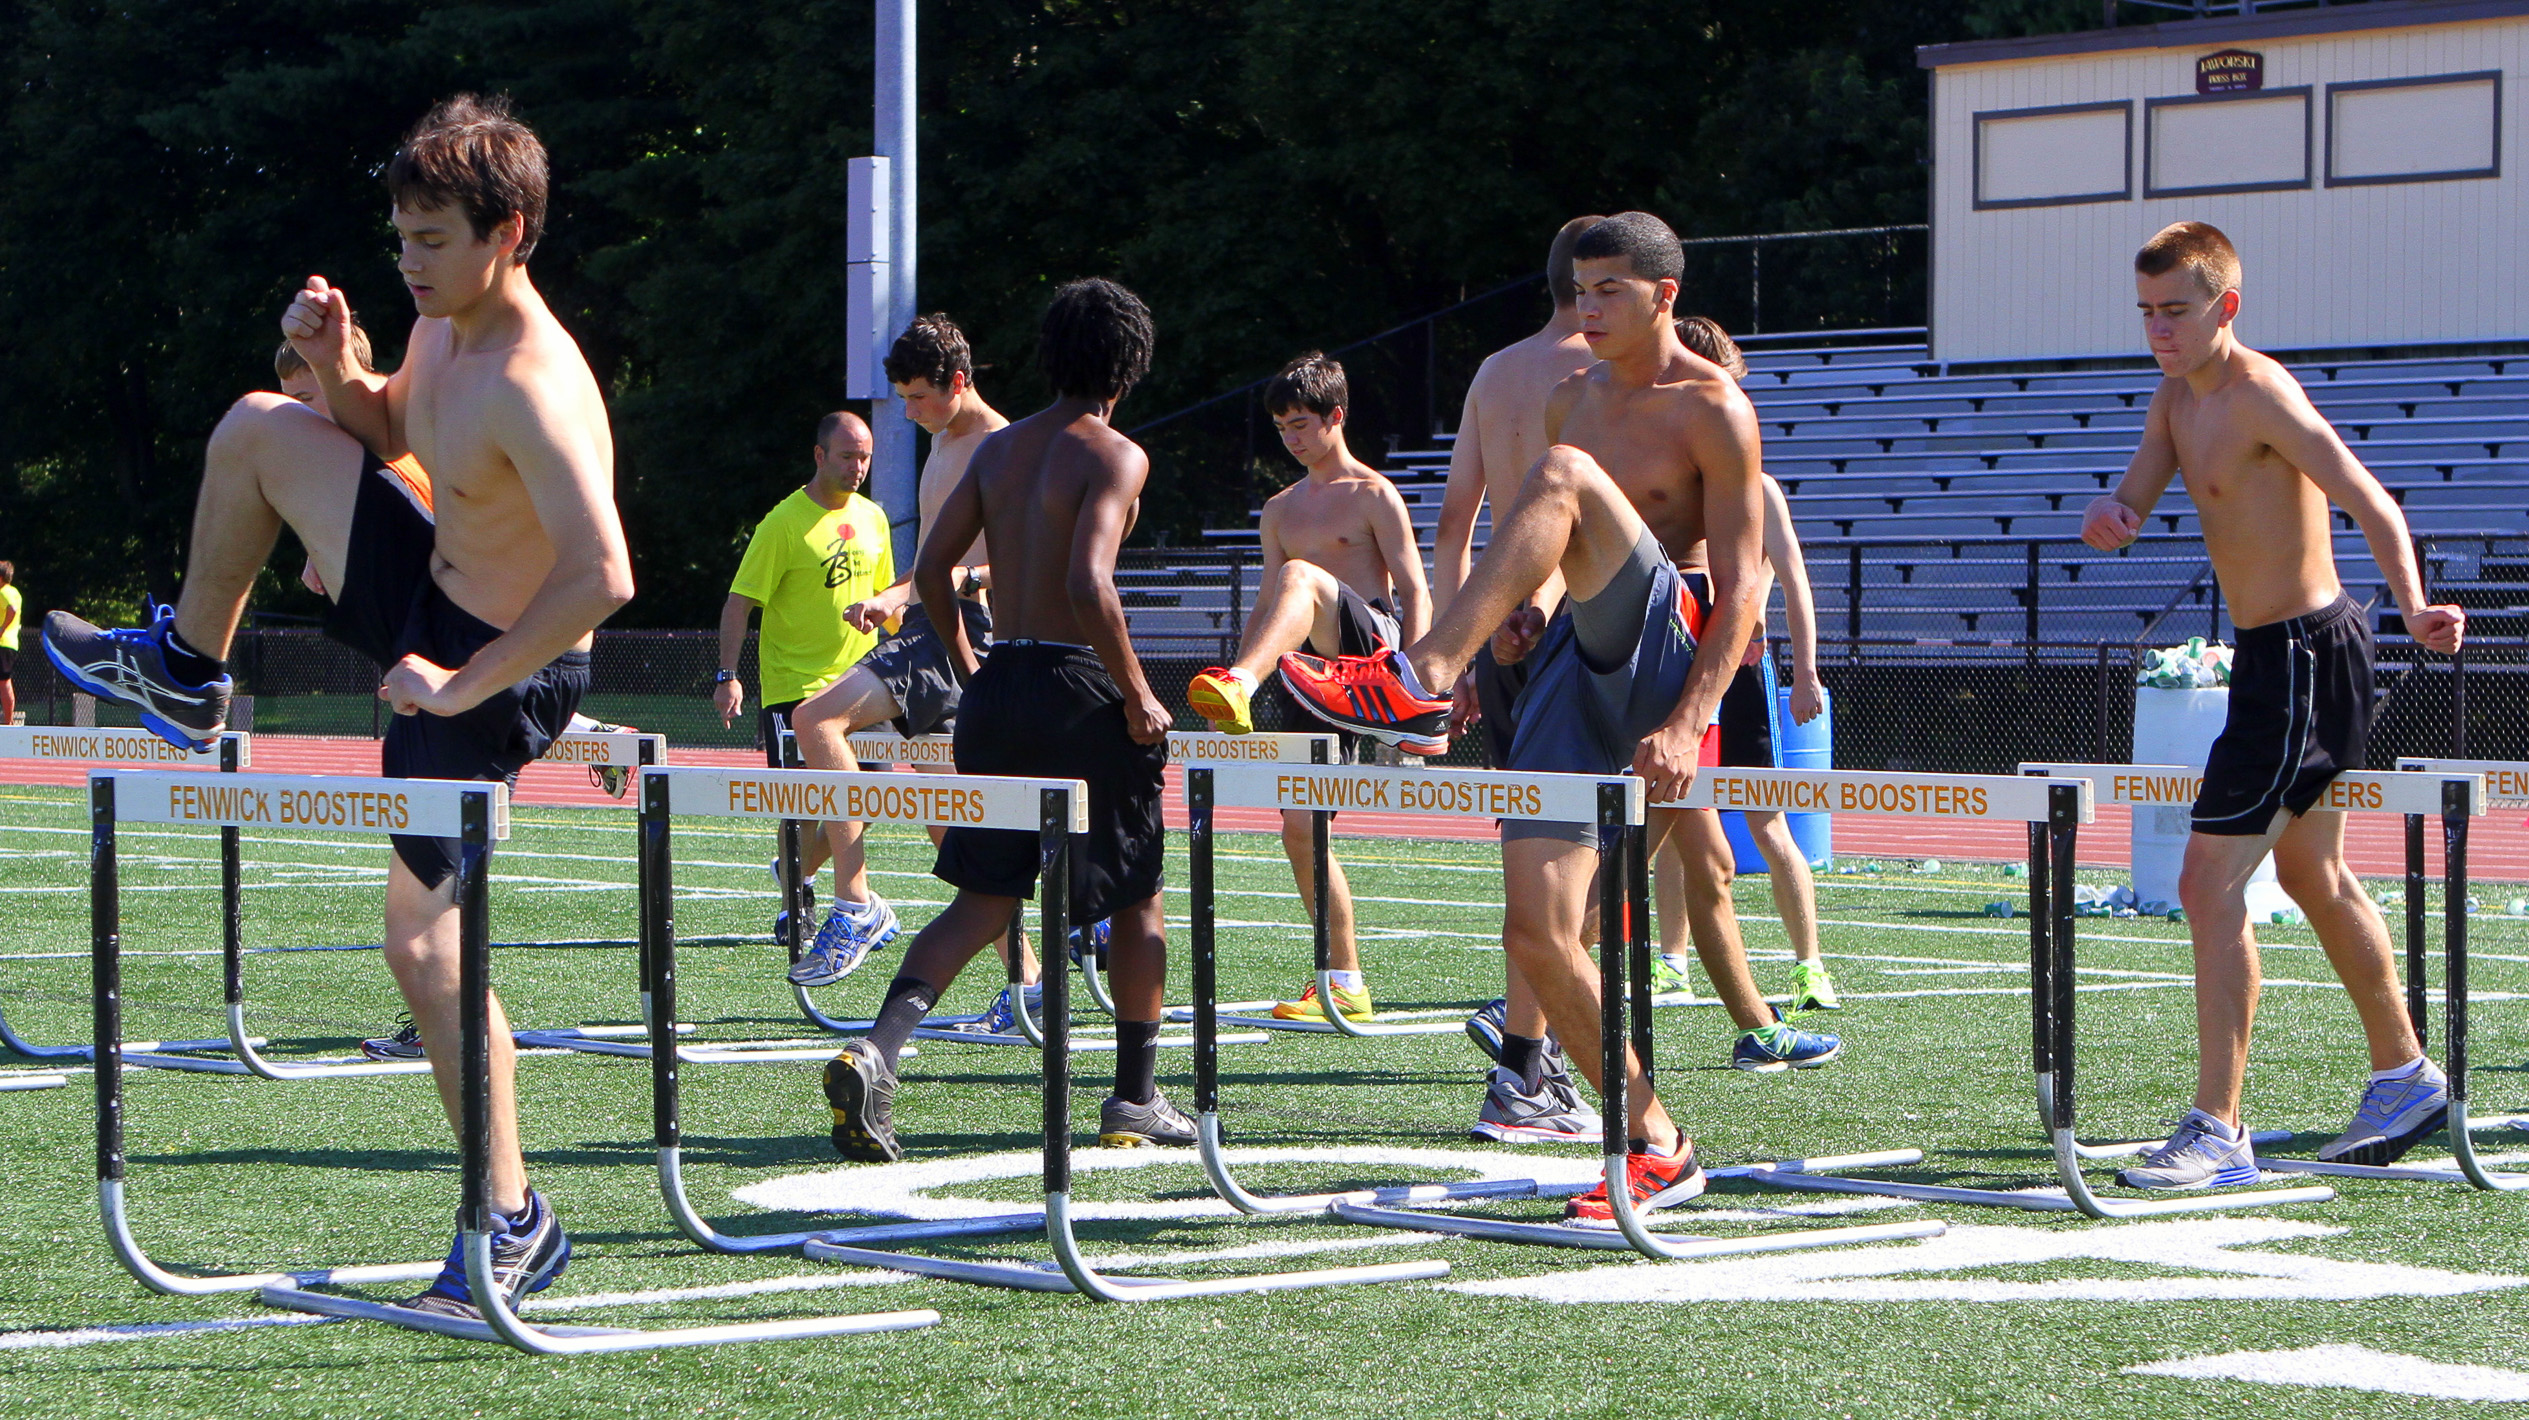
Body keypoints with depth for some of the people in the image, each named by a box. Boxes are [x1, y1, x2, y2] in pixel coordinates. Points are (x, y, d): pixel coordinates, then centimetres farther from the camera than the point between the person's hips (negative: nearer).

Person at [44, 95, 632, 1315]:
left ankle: (514, 1223, 1)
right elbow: (388, 435, 19)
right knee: (258, 430, 13)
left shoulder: (531, 389, -32)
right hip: (431, 596, 9)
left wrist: (463, 686, -31)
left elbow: (603, 579, -40)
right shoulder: (443, 327, -3)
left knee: (423, 940, -7)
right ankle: (188, 671, 31)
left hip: (497, 673, -9)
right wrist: (334, 366, -4)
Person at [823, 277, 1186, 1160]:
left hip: (997, 685, 6)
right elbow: (1089, 584, -22)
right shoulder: (1114, 456, -9)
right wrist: (1138, 696, -13)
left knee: (984, 899, 7)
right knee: (1136, 896, 11)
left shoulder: (1000, 448, 11)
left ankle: (876, 1050, -16)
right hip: (1078, 687, -6)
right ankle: (1136, 1101, 17)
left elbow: (932, 570, 9)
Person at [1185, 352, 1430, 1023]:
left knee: (1301, 575, -36)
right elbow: (1266, 608, 26)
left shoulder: (1373, 495, 4)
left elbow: (1415, 592, -4)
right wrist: (1234, 694, 15)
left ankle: (1237, 688, -61)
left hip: (1370, 638, -7)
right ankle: (1344, 985, 8)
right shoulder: (1280, 510, 24)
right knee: (1300, 826, 1)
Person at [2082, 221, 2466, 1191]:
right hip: (2274, 654, 10)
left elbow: (2371, 503, -27)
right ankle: (2404, 1077, 39)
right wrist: (2107, 515, -19)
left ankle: (2217, 1131, -13)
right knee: (2312, 876, 23)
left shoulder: (2259, 393, -19)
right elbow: (2131, 506, 7)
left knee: (2209, 883, -14)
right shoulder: (2176, 398, 9)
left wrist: (2413, 607, -43)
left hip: (2303, 657, -10)